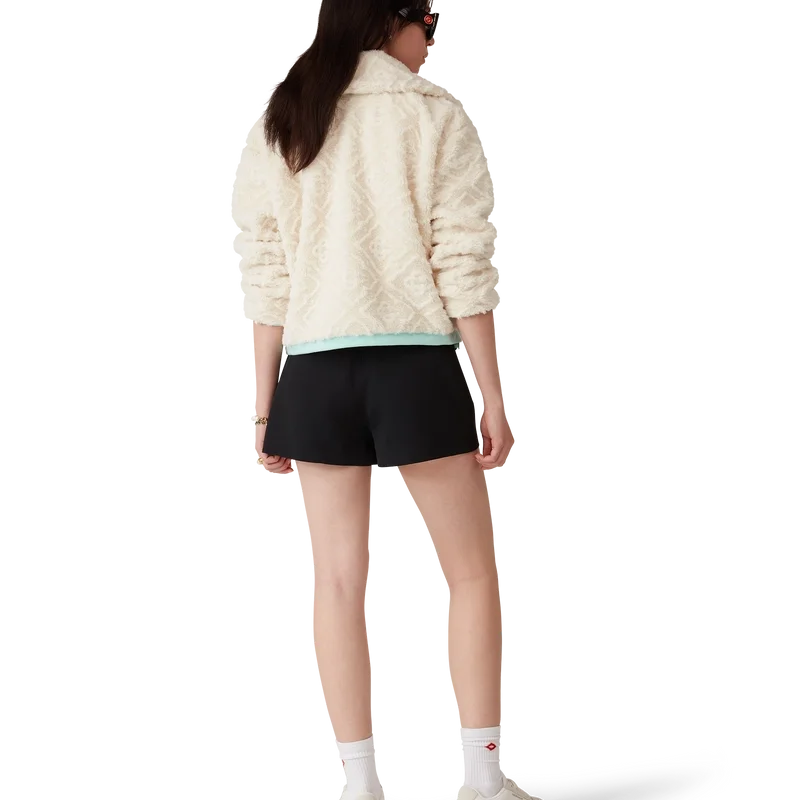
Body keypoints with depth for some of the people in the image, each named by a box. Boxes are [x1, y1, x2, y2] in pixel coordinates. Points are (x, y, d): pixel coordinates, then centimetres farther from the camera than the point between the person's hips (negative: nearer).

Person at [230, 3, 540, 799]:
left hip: (315, 369, 4)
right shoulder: (435, 115, -2)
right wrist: (493, 394, -3)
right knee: (471, 573, 7)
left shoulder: (275, 127, 9)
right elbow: (464, 265, -7)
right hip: (415, 363, -3)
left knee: (338, 582, 6)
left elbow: (266, 279, 5)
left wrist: (264, 405, 8)